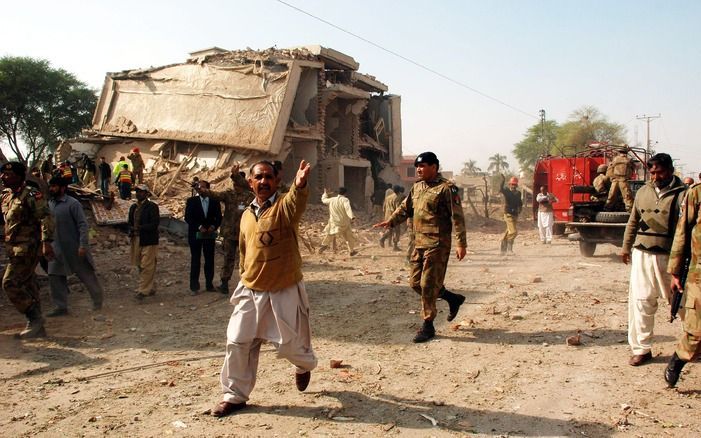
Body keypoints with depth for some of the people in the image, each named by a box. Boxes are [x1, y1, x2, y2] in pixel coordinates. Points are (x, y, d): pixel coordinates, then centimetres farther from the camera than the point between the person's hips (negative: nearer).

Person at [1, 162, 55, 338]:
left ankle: (35, 317, -1)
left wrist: (46, 242, -26)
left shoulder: (31, 195, -11)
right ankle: (37, 328, 17)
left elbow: (45, 218, -18)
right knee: (28, 286, 10)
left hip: (27, 247, -8)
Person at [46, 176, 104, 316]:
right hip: (57, 248, 6)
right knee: (55, 276, 2)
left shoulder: (72, 203, -12)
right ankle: (60, 306, 11)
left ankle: (98, 301, 23)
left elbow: (83, 224, -15)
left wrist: (83, 245, -20)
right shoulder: (49, 203, 7)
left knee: (86, 274, 6)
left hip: (74, 247, -6)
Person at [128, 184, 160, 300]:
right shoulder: (133, 207, 15)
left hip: (149, 241, -7)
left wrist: (141, 228, -24)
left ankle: (143, 290, -4)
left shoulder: (152, 206, -7)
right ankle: (151, 288, 23)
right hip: (136, 240, 8)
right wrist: (131, 230, -1)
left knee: (146, 266, -8)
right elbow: (130, 222, 21)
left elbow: (154, 224, -14)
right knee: (140, 266, 12)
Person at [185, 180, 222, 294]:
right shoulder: (191, 201, 1)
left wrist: (213, 226, -12)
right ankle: (194, 286, 6)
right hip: (195, 234, -1)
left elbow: (218, 217, 6)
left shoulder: (215, 201, 5)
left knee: (210, 259, 4)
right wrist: (199, 227, -15)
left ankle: (209, 284, 12)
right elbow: (188, 217, -4)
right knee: (195, 260, 2)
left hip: (210, 234, 2)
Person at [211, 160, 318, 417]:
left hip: (285, 292, -5)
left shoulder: (284, 207, -13)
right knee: (237, 343, 4)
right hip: (250, 291, 5)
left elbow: (296, 202, -40)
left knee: (290, 345, 7)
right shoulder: (246, 215, 6)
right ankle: (235, 396, 22)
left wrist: (300, 186, -62)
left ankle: (305, 365, 43)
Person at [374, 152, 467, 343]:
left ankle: (428, 326, 9)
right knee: (416, 282, 12)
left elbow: (457, 217, -14)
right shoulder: (417, 187, 13)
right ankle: (453, 298, 29)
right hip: (419, 243, 9)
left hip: (437, 245, -8)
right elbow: (406, 207, 20)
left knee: (428, 285, -5)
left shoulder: (446, 188, -11)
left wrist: (461, 243, -18)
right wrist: (391, 221, 4)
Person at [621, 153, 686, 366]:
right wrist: (626, 247, 20)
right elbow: (633, 222, 19)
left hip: (669, 257, -4)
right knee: (640, 301, 2)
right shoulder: (643, 192, 10)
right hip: (642, 255, 4)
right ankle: (641, 348, 12)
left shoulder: (682, 194, -6)